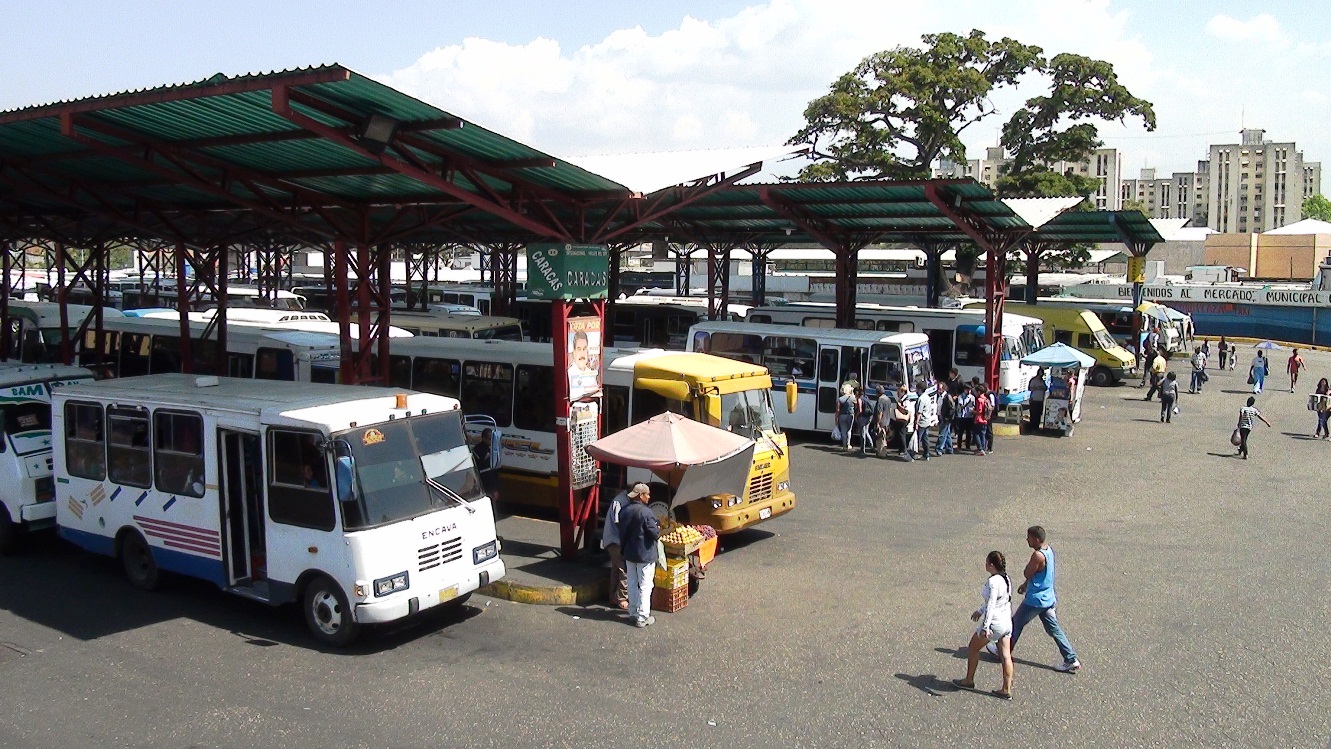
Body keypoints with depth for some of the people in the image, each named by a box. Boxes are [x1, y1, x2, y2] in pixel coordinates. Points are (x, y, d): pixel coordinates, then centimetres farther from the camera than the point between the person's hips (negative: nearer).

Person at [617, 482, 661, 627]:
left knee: (632, 584, 16)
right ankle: (642, 617, 5)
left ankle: (633, 613, 24)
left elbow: (621, 532, 9)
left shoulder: (624, 511, 1)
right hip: (645, 555, -6)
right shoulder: (645, 512, -21)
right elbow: (655, 534, -21)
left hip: (629, 554, 6)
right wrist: (658, 529, 1)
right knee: (645, 586, 2)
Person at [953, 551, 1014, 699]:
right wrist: (979, 610, 30)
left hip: (994, 623, -8)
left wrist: (985, 627, -28)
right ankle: (1006, 689, 14)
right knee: (1005, 656, 10)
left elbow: (991, 605, -27)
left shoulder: (993, 581, -22)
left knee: (973, 649, 12)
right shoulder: (1006, 579, 5)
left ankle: (969, 681, 25)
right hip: (1007, 623, 8)